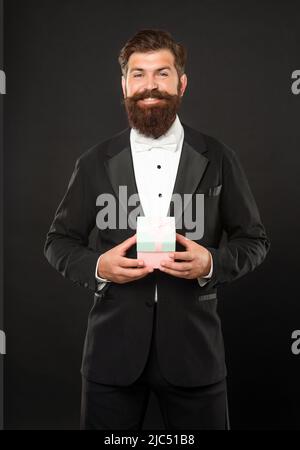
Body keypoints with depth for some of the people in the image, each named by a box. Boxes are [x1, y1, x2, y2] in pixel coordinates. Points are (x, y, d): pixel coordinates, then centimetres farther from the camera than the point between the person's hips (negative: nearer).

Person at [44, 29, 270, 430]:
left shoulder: (218, 159, 0)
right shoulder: (95, 162, 2)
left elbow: (254, 239, 6)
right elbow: (59, 241, 7)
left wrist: (212, 262, -15)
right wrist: (97, 266, -13)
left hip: (193, 346, 0)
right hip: (113, 348, 1)